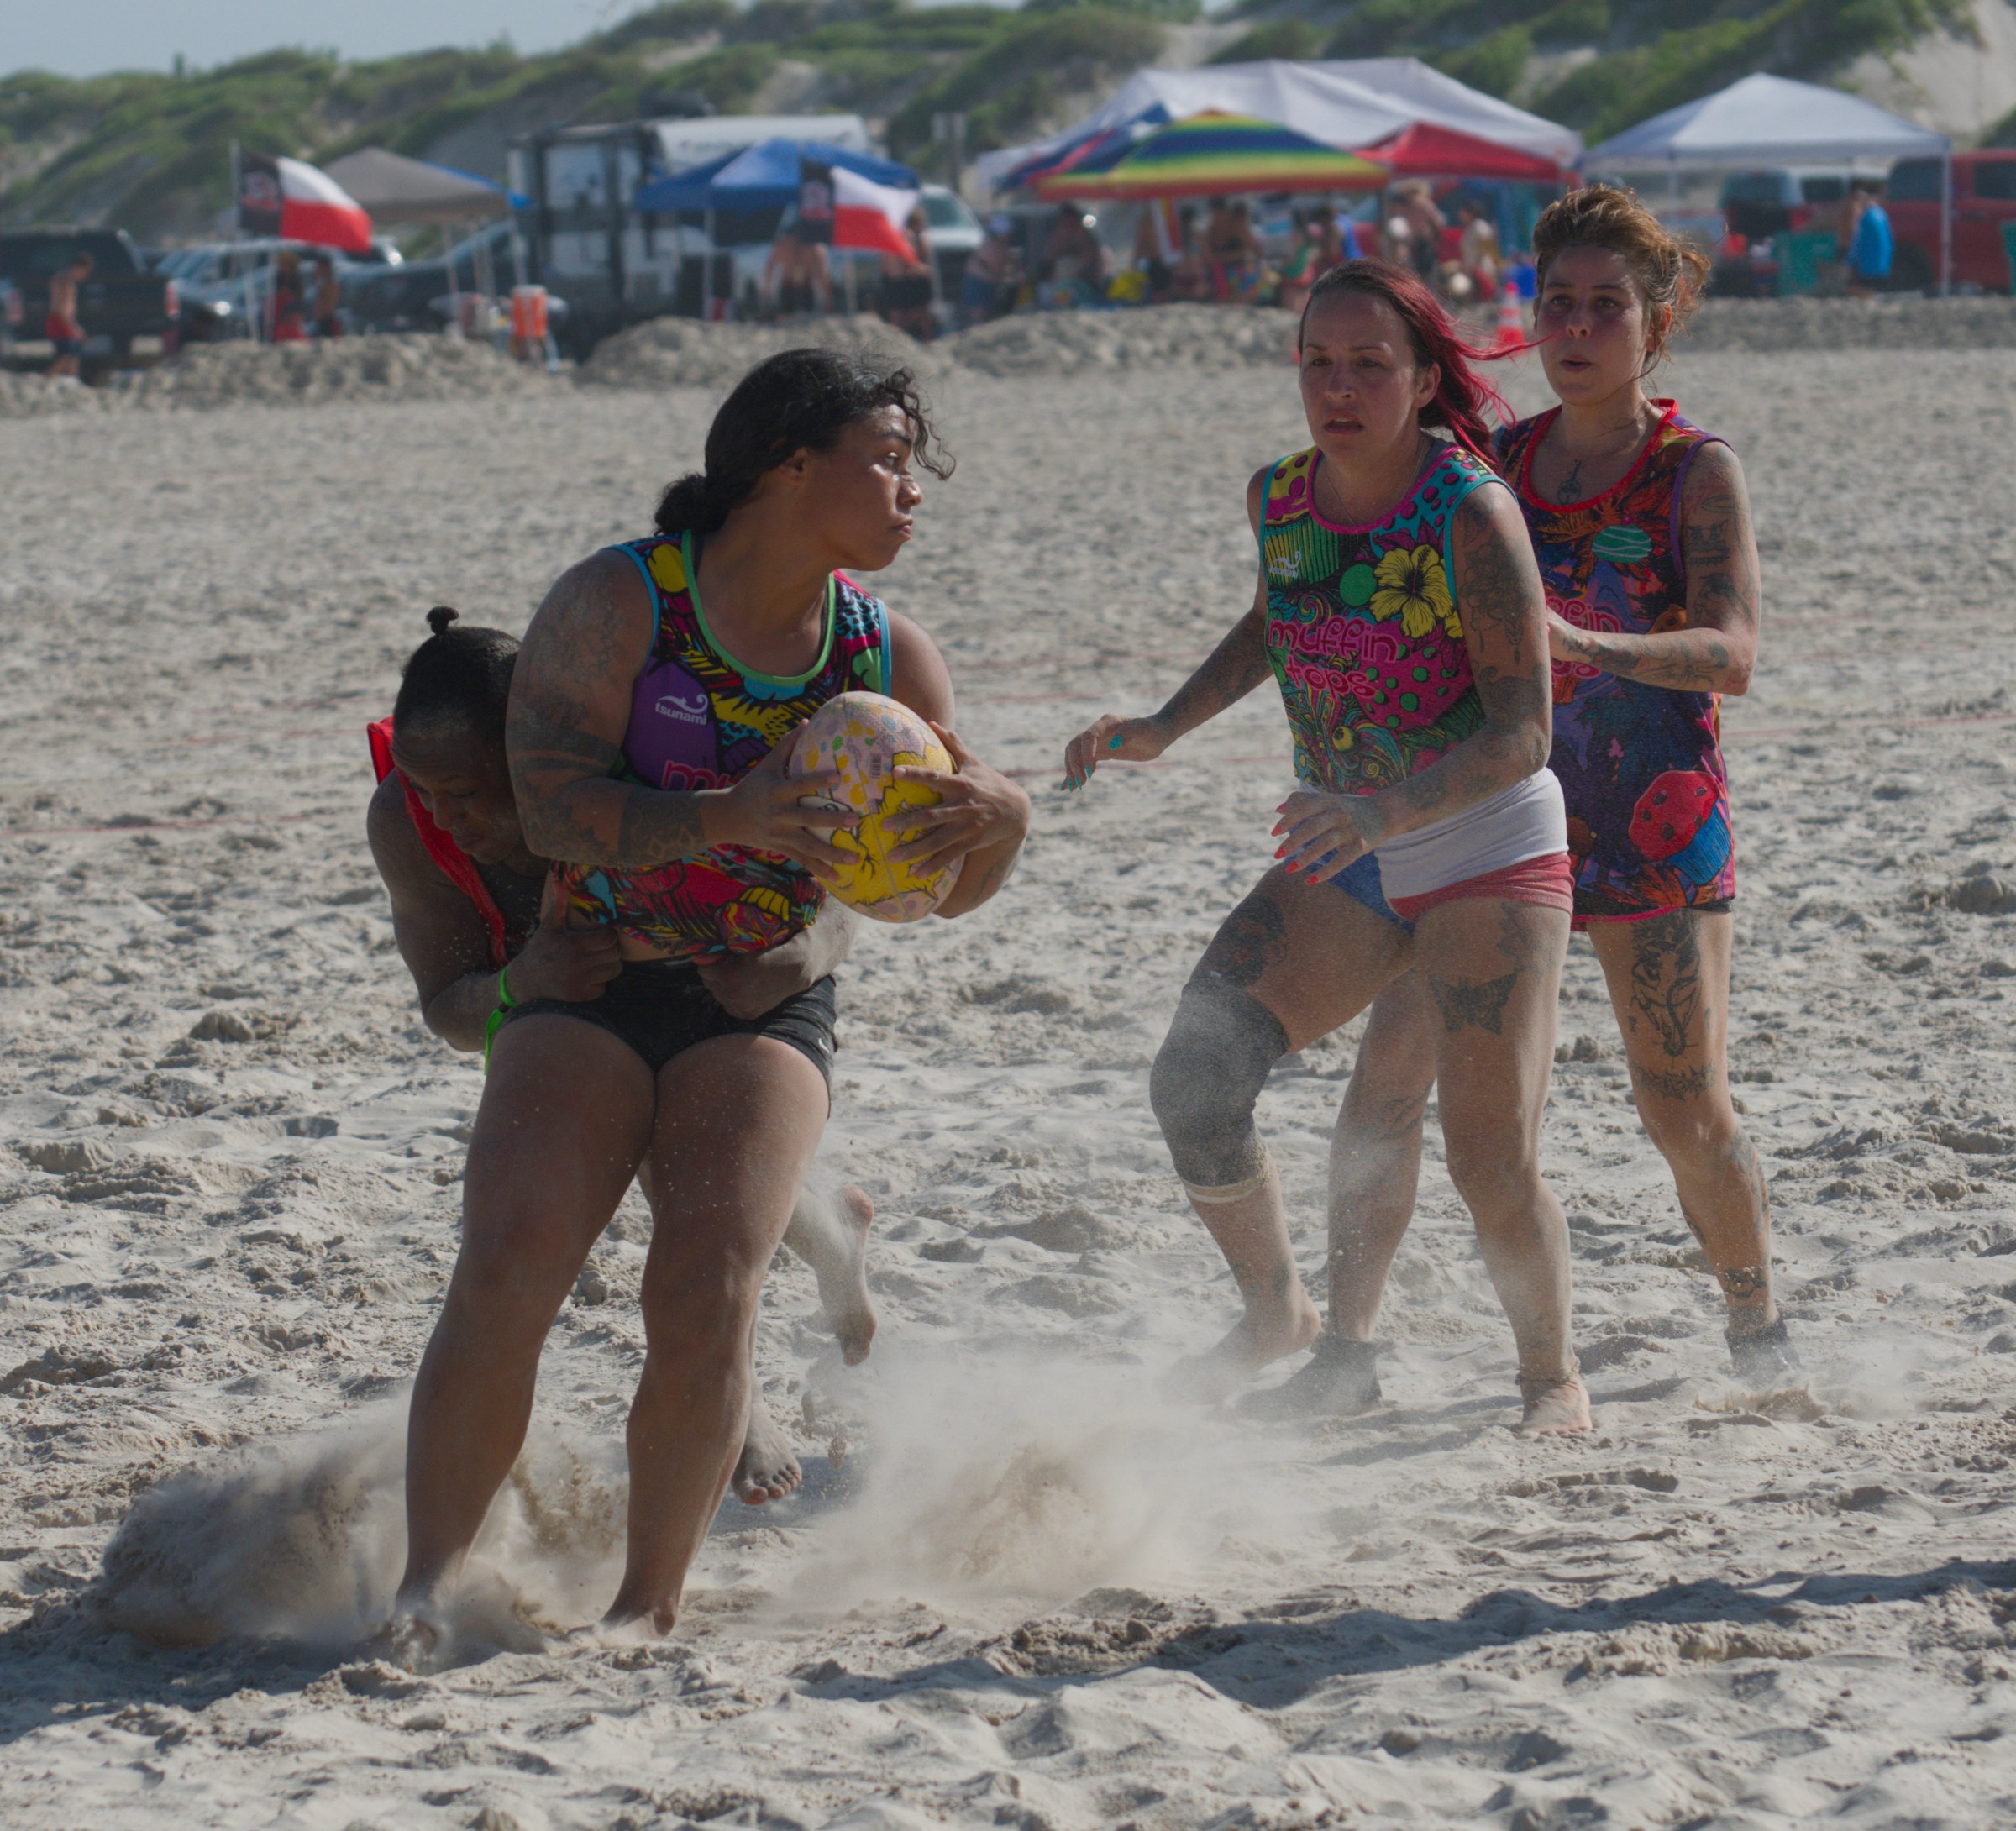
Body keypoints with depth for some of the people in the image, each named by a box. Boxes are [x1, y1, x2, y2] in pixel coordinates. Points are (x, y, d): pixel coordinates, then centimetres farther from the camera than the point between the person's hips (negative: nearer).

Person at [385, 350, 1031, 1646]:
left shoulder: (887, 656, 4)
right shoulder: (616, 602, -7)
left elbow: (950, 892, 8)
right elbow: (553, 804, -19)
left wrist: (1000, 820, -17)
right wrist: (726, 819, -34)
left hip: (766, 1006, 2)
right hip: (591, 989, -2)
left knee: (707, 1298, -17)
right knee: (507, 1274, -18)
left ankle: (651, 1600, -3)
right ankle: (428, 1581, -6)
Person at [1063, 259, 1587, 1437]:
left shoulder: (1471, 514, -21)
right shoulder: (1280, 500, -2)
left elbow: (1523, 733, -26)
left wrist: (1386, 811, -40)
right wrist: (1163, 732, 9)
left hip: (1490, 852, -6)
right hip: (1342, 858, 6)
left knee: (1493, 1162, -8)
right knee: (1195, 1081, -9)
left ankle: (1553, 1372, 19)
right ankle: (1277, 1313, 14)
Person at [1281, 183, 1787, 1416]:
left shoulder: (1698, 472, -5)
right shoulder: (1500, 464, 9)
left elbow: (1732, 654, -18)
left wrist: (1585, 643, -34)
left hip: (1655, 824, -4)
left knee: (1689, 1113, -2)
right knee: (1389, 1070, -9)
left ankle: (1758, 1321, 24)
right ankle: (1349, 1347, -5)